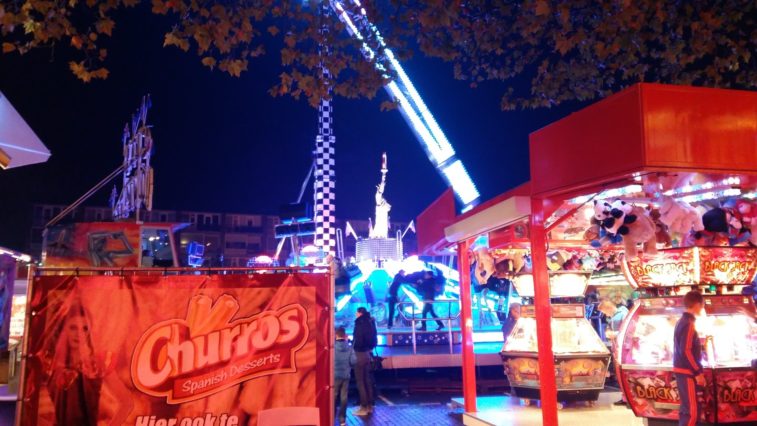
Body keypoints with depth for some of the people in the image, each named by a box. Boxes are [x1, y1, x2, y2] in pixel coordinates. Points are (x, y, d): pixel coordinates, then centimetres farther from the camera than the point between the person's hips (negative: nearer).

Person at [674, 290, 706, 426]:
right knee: (692, 410, -9)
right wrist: (698, 372, -17)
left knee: (687, 407, 15)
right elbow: (686, 351, -21)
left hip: (682, 370, 10)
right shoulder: (689, 323, -16)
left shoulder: (681, 321, 13)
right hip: (686, 372, -10)